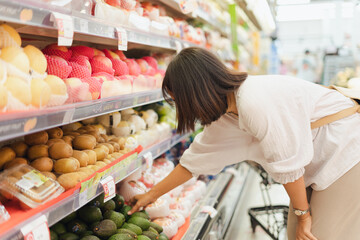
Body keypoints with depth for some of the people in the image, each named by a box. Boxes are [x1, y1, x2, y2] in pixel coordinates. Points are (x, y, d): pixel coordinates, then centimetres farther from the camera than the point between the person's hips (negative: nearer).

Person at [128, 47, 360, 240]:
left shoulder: (255, 104, -32)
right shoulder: (224, 119, -2)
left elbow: (288, 166, -24)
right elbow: (194, 161, 8)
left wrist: (303, 213, -8)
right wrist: (152, 194, 17)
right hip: (319, 163, 8)